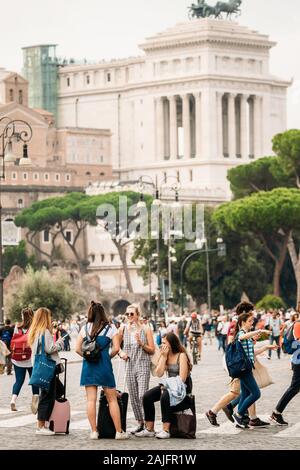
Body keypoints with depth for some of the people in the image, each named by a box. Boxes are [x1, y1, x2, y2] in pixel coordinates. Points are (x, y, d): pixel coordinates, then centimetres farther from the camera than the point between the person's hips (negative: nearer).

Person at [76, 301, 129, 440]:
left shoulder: (85, 328, 6)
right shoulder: (110, 328, 1)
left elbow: (78, 349, 3)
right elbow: (116, 348, -5)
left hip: (89, 365, 2)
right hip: (104, 365, -2)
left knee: (91, 400, 2)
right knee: (112, 399, 6)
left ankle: (94, 431, 0)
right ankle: (119, 431, 6)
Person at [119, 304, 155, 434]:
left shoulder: (145, 329, -2)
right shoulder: (123, 329, 6)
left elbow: (152, 350, -2)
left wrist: (141, 344, -17)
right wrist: (121, 353, -3)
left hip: (143, 365, -4)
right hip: (130, 365, 4)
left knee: (143, 395, -14)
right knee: (133, 396, 6)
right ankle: (140, 422, 16)